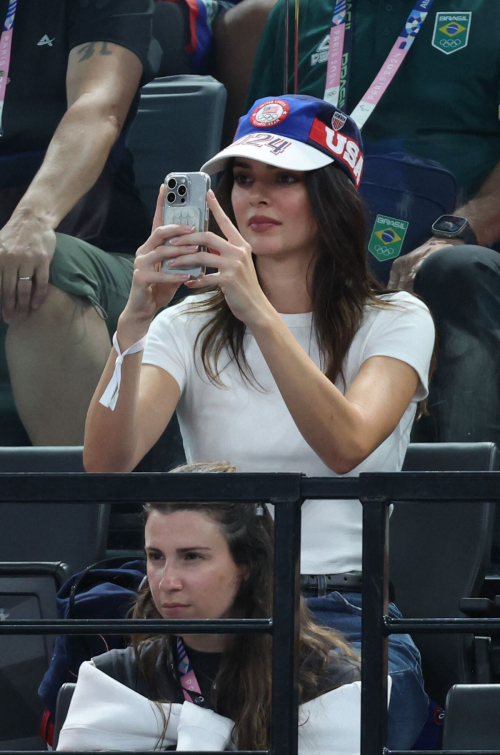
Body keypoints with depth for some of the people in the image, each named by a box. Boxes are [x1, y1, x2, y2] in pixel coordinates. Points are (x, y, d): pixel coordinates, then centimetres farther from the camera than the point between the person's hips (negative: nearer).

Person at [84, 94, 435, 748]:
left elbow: (346, 447, -16)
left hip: (348, 617, -1)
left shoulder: (396, 321, 8)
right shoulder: (188, 329, 14)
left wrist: (260, 313, -26)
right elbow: (105, 462, -5)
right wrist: (135, 319, -20)